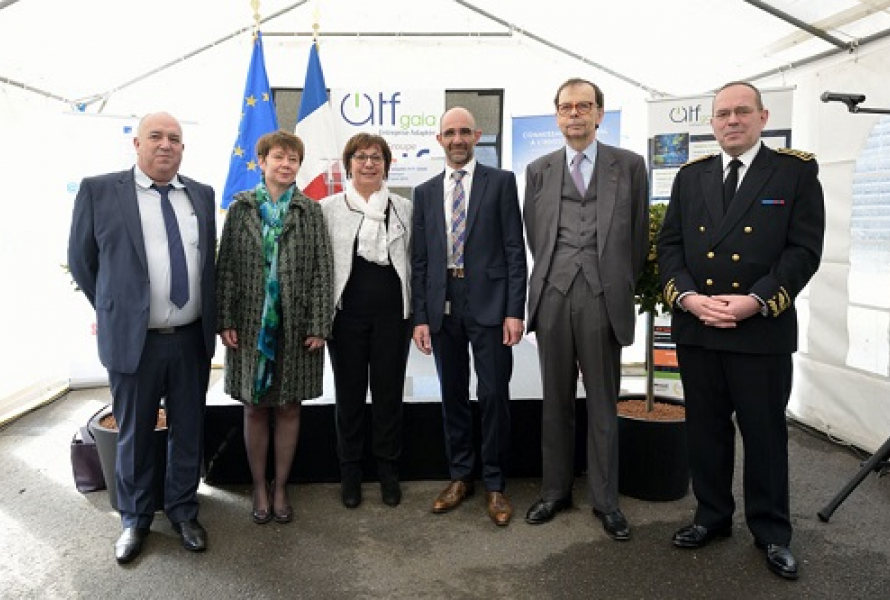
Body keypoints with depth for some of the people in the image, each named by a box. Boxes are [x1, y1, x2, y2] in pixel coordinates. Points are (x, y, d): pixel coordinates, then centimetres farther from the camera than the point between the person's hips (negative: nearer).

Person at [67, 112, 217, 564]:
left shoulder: (202, 195, 7)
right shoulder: (99, 190, -4)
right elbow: (81, 259, 4)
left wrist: (209, 319, 13)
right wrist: (112, 311, 8)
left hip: (192, 338, 3)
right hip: (133, 338, -2)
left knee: (188, 431, 14)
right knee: (134, 435, 12)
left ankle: (183, 511, 33)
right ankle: (135, 519, 33)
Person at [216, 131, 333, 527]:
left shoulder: (310, 212, 3)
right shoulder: (240, 207, 5)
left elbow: (321, 270, -1)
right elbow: (226, 266, 3)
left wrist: (318, 326, -7)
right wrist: (225, 320, -4)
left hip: (295, 325, 0)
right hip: (250, 324, 1)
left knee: (288, 406, 8)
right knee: (255, 407, 9)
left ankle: (280, 487, 23)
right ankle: (259, 487, 24)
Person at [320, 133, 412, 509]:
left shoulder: (403, 208, 6)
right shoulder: (329, 208, 3)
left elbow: (414, 261, 8)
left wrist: (418, 313, 2)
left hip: (393, 313, 1)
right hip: (347, 315, 0)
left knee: (389, 393, 8)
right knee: (350, 394, 9)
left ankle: (388, 471, 25)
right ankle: (350, 473, 25)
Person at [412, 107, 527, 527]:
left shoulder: (501, 182, 3)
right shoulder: (425, 192, 11)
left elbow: (514, 250, -2)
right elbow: (420, 260, 9)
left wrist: (515, 310, -9)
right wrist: (420, 316, 3)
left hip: (488, 303, -3)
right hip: (442, 305, 3)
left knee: (493, 394, -1)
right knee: (452, 395, 11)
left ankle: (494, 484, 15)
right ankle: (460, 476, 26)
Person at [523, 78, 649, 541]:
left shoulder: (629, 165, 6)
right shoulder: (538, 170, 11)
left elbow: (638, 233, 8)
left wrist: (622, 287, 8)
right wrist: (553, 276, 12)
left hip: (604, 297, -2)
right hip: (552, 295, 2)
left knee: (603, 403, 6)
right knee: (555, 400, 10)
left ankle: (605, 500, 18)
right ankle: (555, 491, 23)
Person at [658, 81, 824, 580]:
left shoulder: (796, 171, 1)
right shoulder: (691, 176, 11)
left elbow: (804, 249, -6)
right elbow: (670, 244, 7)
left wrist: (756, 301, -17)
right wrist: (687, 296, -10)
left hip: (763, 328, -3)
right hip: (695, 328, 3)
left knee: (765, 433, 8)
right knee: (706, 429, 13)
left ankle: (772, 531, 26)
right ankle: (712, 516, 30)